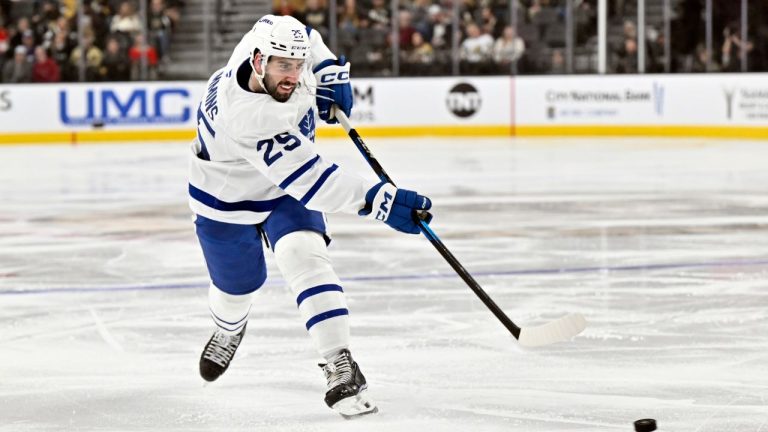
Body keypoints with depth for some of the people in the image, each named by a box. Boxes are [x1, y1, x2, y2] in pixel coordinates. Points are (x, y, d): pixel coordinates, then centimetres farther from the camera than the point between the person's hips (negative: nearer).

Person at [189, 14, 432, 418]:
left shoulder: (270, 43, -24)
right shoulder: (247, 117, -43)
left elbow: (305, 36, 4)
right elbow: (310, 180, -47)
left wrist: (329, 71, -11)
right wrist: (377, 200, -54)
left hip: (287, 189, 4)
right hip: (227, 196, -4)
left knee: (304, 256, -21)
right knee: (237, 285, 16)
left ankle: (339, 366, -26)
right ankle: (228, 331, 54)